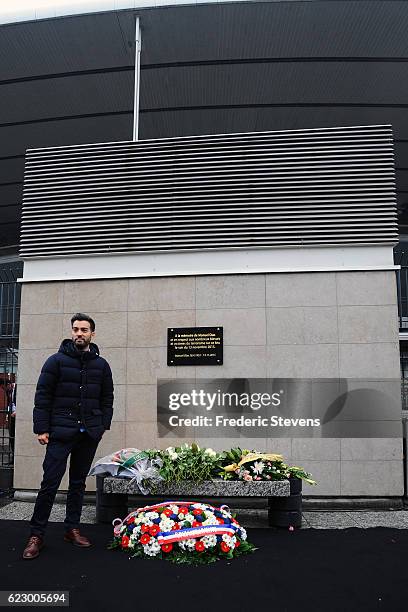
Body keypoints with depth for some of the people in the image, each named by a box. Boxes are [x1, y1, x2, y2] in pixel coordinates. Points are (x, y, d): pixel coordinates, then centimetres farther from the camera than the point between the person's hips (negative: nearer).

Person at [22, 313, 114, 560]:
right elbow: (43, 396, -3)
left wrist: (104, 425, 4)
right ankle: (37, 535, 9)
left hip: (89, 434, 3)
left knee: (79, 482, 12)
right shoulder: (57, 360, -2)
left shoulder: (101, 364, 8)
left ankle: (73, 529, 24)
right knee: (50, 482, -4)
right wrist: (42, 428, -8)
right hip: (61, 432, -3)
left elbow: (107, 398, 13)